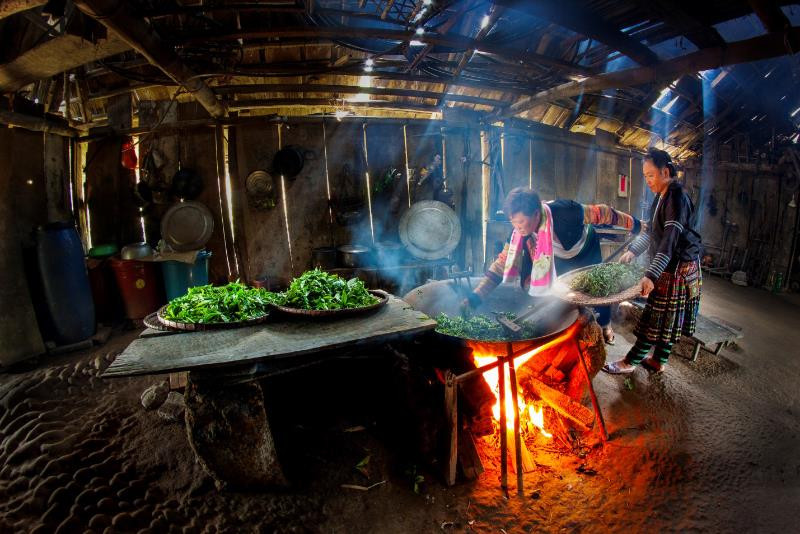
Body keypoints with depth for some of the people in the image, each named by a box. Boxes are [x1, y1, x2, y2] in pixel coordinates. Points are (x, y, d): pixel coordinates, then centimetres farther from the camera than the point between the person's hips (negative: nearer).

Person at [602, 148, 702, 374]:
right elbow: (651, 231, 18)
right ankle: (659, 361, 25)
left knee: (657, 318, -1)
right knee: (666, 318, 15)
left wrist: (651, 275, -36)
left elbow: (670, 241, -29)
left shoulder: (677, 198, -20)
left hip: (678, 267, -9)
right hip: (668, 266, 9)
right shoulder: (662, 197, 9)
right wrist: (632, 251, 8)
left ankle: (629, 362, 5)